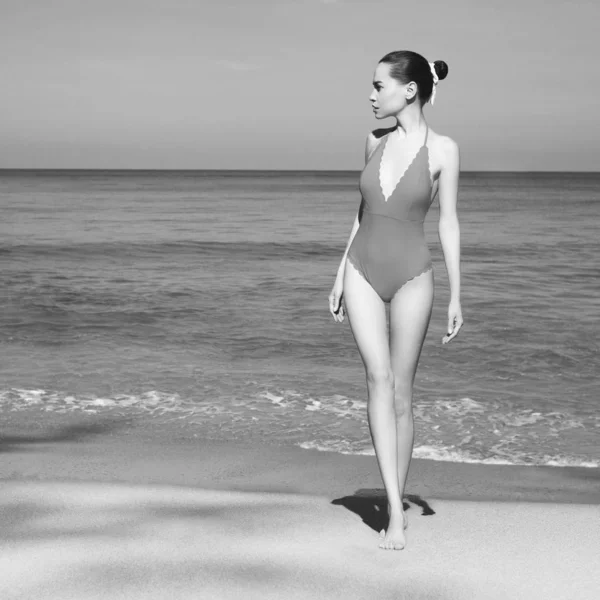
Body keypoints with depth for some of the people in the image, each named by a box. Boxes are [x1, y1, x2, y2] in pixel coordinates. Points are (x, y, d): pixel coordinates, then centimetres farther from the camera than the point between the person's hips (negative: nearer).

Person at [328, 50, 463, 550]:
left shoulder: (443, 149, -6)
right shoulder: (376, 141, 7)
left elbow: (448, 223, -5)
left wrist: (457, 296, -6)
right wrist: (340, 275, 14)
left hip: (412, 277, -2)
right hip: (362, 273, 3)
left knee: (401, 392, 3)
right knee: (379, 379, -13)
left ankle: (397, 504, 20)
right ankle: (395, 513, -16)